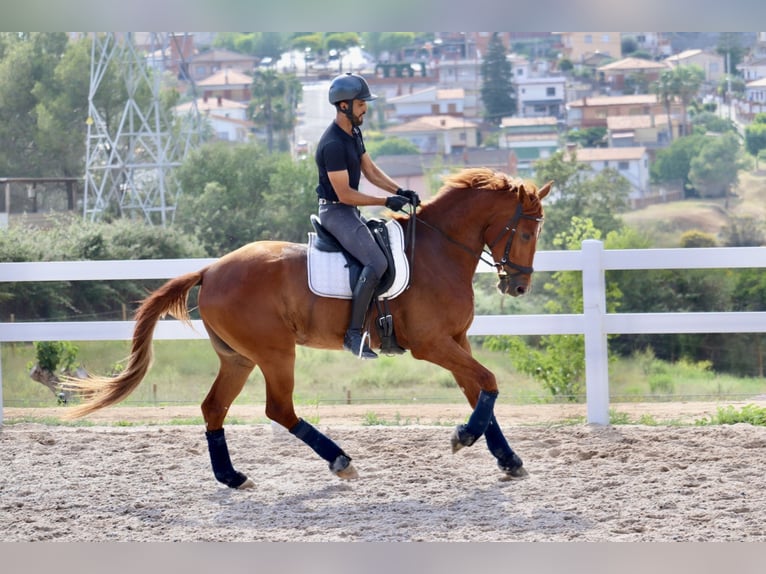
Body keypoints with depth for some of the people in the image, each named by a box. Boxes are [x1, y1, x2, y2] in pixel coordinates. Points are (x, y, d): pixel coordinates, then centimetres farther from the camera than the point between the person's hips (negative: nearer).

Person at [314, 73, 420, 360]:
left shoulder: (354, 133, 9)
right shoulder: (333, 144, -23)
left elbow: (371, 171, 16)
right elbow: (345, 194, -23)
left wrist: (399, 191, 2)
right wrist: (386, 201, -19)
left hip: (350, 212, 11)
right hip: (336, 212, -11)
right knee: (376, 262, -24)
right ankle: (354, 333, -22)